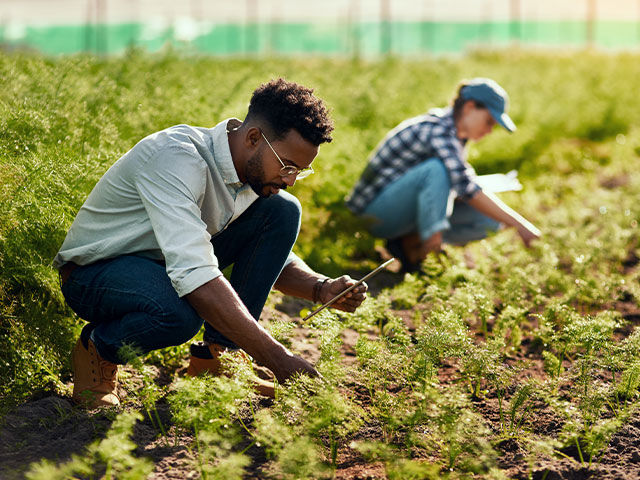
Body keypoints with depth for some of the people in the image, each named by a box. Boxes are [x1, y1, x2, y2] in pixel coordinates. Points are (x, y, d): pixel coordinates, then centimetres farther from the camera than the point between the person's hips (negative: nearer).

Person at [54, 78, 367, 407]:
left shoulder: (260, 171, -6)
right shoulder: (176, 158, -32)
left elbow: (277, 258, 9)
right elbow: (193, 275, -42)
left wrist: (321, 289, -15)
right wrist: (276, 359, -43)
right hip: (93, 273, -8)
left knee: (282, 210, -9)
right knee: (179, 312, -41)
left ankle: (216, 358, -6)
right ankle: (98, 349, -6)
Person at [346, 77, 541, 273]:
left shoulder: (455, 131, 6)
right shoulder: (438, 130, -23)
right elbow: (466, 189, -33)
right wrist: (519, 224, -35)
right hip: (377, 211, -10)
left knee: (489, 218, -5)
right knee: (437, 168, -35)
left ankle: (409, 241, -4)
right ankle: (430, 241, -26)